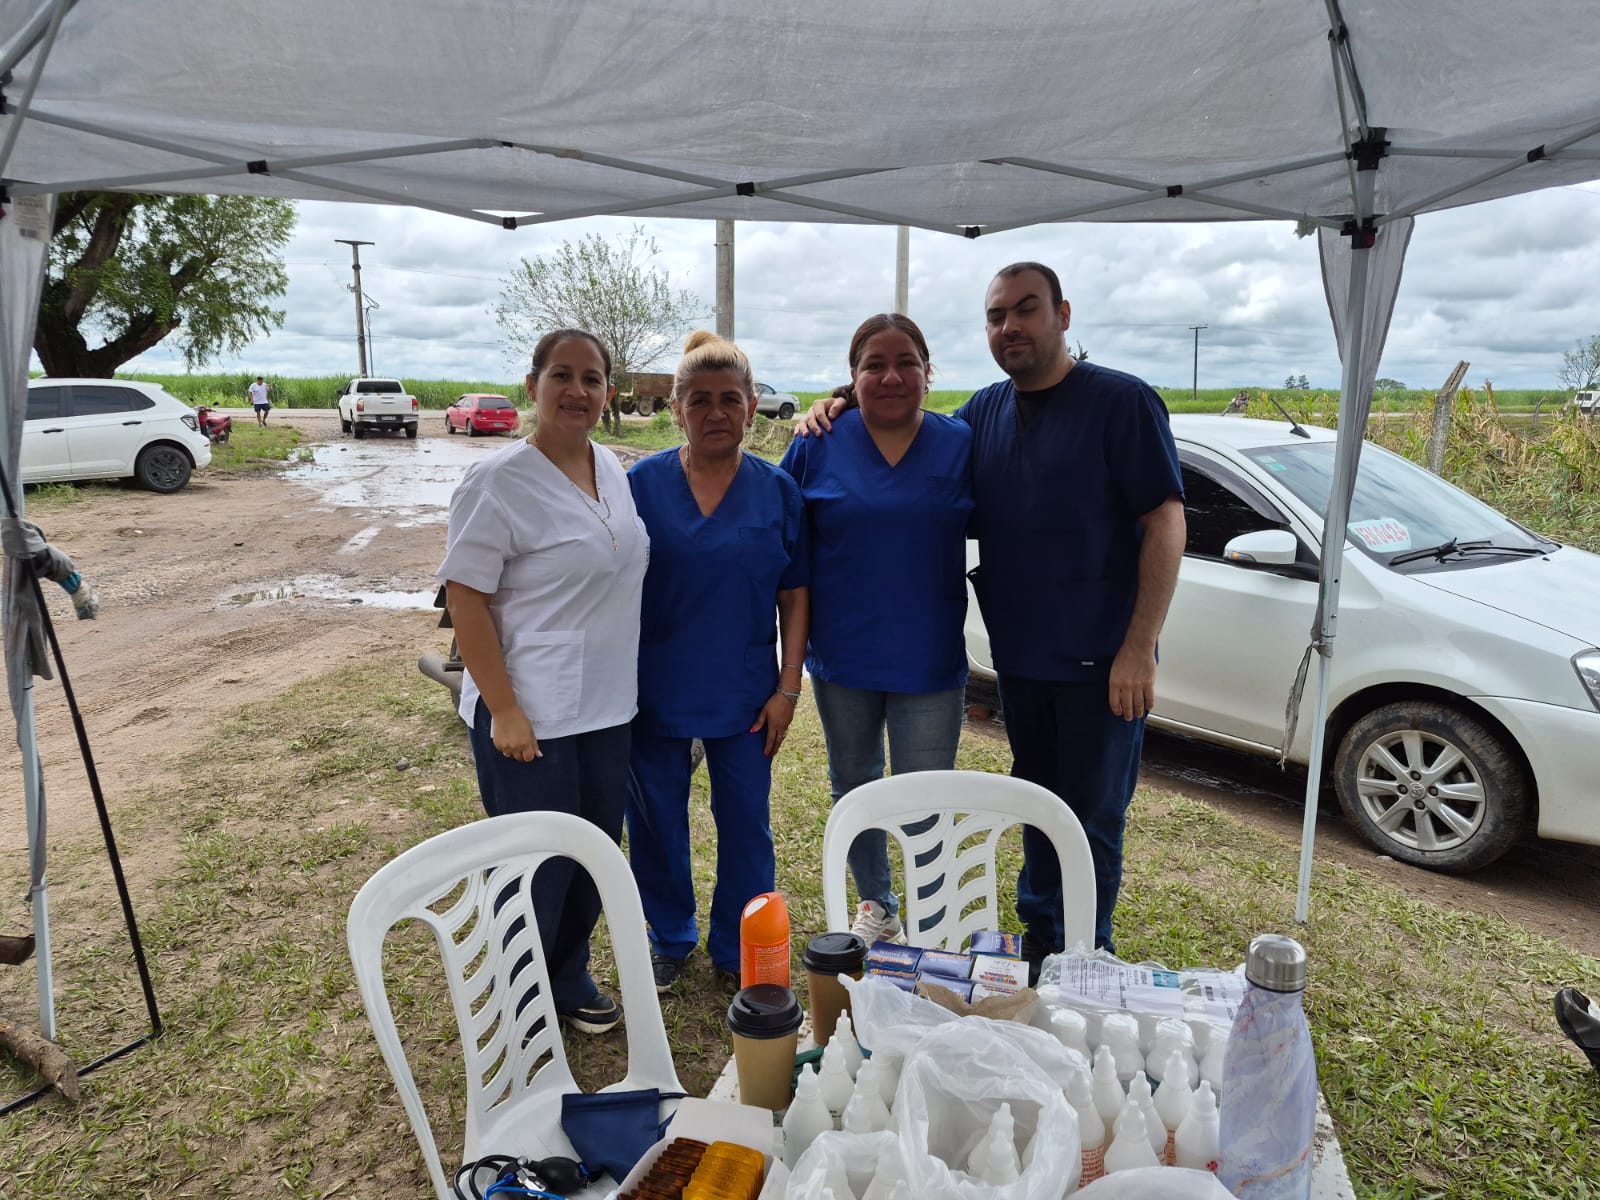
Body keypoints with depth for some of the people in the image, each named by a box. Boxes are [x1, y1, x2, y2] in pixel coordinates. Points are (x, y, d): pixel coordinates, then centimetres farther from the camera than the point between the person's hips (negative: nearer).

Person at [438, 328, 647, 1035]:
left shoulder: (612, 469, 7)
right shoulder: (499, 481, -15)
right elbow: (464, 598, -16)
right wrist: (504, 711, -18)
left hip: (607, 707, 7)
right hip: (529, 715, -7)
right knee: (537, 865, 7)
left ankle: (568, 978, 40)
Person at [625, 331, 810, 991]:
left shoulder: (777, 490, -2)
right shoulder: (640, 484, -6)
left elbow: (794, 597, 1)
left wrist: (787, 689, -3)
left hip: (745, 695, 1)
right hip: (656, 690, 0)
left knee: (746, 825, 11)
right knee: (657, 824, 13)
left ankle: (739, 952, 33)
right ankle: (669, 939, 38)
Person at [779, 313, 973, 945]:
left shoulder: (962, 444, -3)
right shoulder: (819, 444, -3)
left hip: (930, 657, -1)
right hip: (842, 655, 2)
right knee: (854, 787, 19)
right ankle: (875, 904, 42)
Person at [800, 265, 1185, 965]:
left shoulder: (1121, 401, -9)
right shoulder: (984, 413, 8)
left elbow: (1166, 523, -13)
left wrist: (1140, 648, -19)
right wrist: (840, 416, 1)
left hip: (1101, 662, -5)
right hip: (1020, 656, 6)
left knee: (1093, 816, 7)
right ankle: (1038, 932, 37)